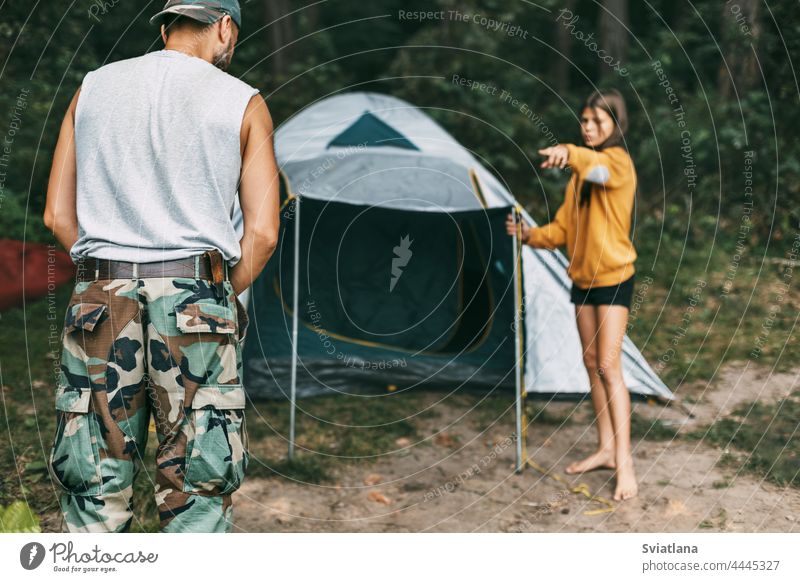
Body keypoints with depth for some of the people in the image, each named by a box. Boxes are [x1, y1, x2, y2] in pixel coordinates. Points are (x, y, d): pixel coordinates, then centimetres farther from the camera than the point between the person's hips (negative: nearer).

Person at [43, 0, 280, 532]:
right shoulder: (242, 102, 3)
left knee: (95, 489, 8)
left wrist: (114, 279, 14)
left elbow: (58, 215, 9)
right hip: (197, 299, -2)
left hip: (100, 301, 3)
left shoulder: (94, 89, 12)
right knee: (195, 491, 4)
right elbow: (262, 233, -3)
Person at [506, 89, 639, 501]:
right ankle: (605, 449, 20)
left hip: (614, 277, -8)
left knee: (609, 365, -14)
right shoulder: (579, 176, 13)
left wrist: (570, 154, -58)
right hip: (582, 278, 8)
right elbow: (563, 229, 12)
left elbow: (601, 169, -38)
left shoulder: (619, 161, -11)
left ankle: (624, 463, -13)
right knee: (591, 364, 11)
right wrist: (529, 234, -6)